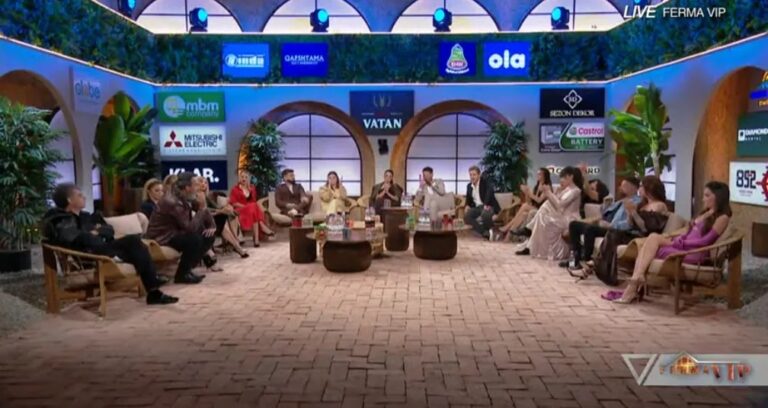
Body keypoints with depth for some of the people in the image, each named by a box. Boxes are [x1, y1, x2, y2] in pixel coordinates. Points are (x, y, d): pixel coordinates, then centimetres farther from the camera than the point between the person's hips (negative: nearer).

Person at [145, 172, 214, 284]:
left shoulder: (186, 197, -1)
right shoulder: (173, 202, -28)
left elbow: (203, 211, 11)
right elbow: (190, 227, -32)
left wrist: (212, 227, -3)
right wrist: (201, 209, -24)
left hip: (176, 232, 9)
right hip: (162, 237, -9)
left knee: (208, 235, 0)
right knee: (195, 239, -30)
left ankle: (188, 267, 10)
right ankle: (182, 274, -13)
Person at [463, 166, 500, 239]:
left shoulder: (485, 181, -6)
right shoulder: (469, 186, 14)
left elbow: (490, 191, -25)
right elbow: (468, 199, 26)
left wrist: (486, 204, -38)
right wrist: (468, 206, 2)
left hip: (488, 206, -6)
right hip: (477, 207, 6)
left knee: (485, 214, -39)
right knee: (466, 216, -21)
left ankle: (490, 230, -8)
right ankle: (485, 233, -19)